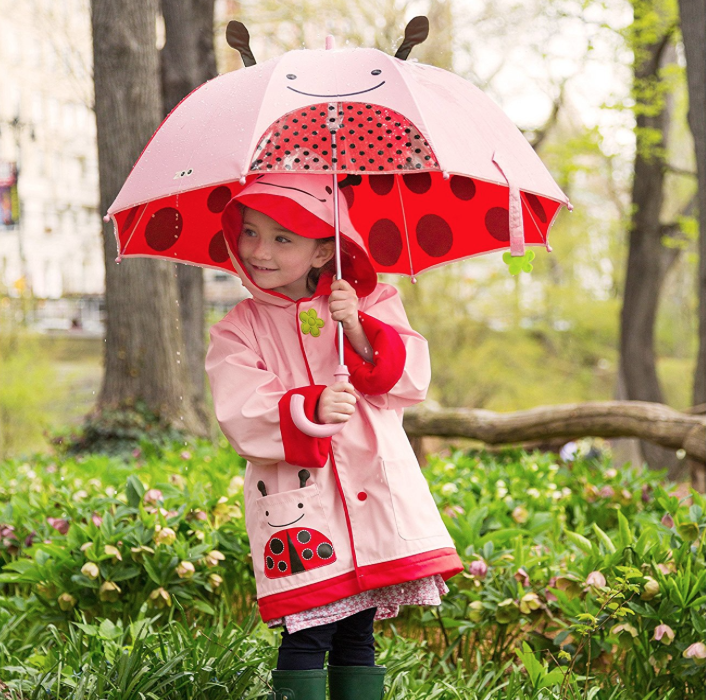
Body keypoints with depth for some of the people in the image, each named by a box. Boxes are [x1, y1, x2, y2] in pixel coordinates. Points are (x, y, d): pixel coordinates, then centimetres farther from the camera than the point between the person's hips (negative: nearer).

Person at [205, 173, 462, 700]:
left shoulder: (372, 303, 8)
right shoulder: (239, 331, 4)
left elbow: (413, 379, -2)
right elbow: (243, 416, -10)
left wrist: (358, 329, -15)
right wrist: (311, 409, -26)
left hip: (374, 494, 2)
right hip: (297, 503, -1)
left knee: (356, 638, 8)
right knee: (306, 638, -6)